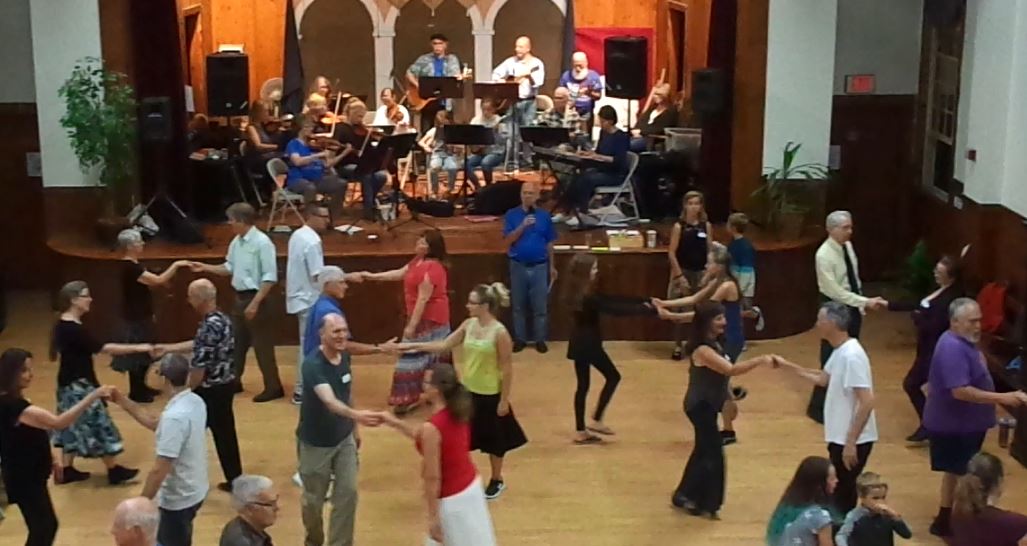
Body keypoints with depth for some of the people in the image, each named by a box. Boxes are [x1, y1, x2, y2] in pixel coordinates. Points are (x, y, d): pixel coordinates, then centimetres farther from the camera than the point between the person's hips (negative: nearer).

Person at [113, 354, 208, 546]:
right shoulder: (195, 402, -2)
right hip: (193, 491, 9)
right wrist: (123, 402, 9)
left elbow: (160, 469, -28)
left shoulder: (175, 417, -30)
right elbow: (156, 425, 11)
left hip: (178, 499, -8)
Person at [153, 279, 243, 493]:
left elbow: (199, 367, -24)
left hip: (210, 390, -9)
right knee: (225, 434, 16)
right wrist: (168, 348, 23)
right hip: (225, 385, 9)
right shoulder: (223, 320, 5)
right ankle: (235, 480, 23)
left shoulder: (208, 327, -25)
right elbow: (199, 346, 19)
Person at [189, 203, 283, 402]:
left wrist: (255, 303, -24)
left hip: (256, 298, -9)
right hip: (240, 298, 9)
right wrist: (205, 267, 6)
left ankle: (273, 387, 8)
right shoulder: (236, 242, 7)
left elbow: (270, 277, -21)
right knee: (236, 342, 17)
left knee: (262, 345, -2)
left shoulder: (262, 242, -19)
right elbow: (229, 268, 18)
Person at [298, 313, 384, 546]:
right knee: (314, 498, 11)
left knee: (347, 493, 2)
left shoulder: (344, 356, -5)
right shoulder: (313, 365, -28)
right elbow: (330, 401, -43)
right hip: (316, 443, -5)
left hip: (344, 438, 5)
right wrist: (357, 415, -59)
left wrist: (354, 427, 13)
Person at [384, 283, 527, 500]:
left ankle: (496, 481, 33)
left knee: (493, 439, 12)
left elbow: (507, 369, -16)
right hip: (467, 391, 6)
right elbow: (444, 346, 4)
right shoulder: (469, 325, -1)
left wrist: (504, 400, -14)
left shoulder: (500, 333, -21)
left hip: (490, 395, -6)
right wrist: (410, 346, -1)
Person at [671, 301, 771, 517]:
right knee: (713, 454, -4)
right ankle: (704, 503, 9)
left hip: (707, 404, 10)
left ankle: (686, 496, 31)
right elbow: (730, 370, -35)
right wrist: (759, 360, -40)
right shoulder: (702, 350, -26)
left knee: (704, 450, 18)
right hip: (700, 406, -10)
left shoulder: (715, 343, 5)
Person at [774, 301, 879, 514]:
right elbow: (823, 379, 23)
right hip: (841, 437, 10)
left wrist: (851, 443, -26)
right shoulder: (840, 351, 7)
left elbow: (867, 403, -27)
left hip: (853, 441, -10)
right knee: (839, 493, 20)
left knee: (842, 496, 1)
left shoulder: (851, 356, -24)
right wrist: (787, 366, 17)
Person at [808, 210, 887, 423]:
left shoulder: (848, 246, 2)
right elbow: (835, 291, -25)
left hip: (852, 307, 8)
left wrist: (863, 302, 9)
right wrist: (865, 302, -27)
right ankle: (818, 406, 14)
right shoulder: (824, 255, -23)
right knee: (831, 358, 0)